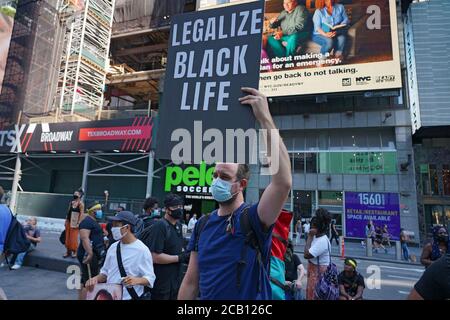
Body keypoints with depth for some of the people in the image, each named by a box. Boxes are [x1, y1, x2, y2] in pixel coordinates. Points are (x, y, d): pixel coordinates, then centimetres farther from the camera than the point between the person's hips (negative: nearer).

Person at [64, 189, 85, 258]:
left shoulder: (80, 204, -10)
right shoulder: (71, 202, 9)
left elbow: (81, 214, -14)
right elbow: (68, 212, 14)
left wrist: (78, 223, -18)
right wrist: (66, 221, 12)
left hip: (75, 223, -7)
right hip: (69, 222, 7)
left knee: (74, 238, -3)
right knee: (67, 237, 10)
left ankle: (75, 252, 9)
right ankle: (68, 251, 20)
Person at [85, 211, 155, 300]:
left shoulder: (142, 249, -15)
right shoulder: (113, 247, 4)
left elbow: (150, 278, -14)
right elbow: (105, 272, 14)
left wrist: (137, 280, -32)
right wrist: (96, 278, -4)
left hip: (129, 297, -5)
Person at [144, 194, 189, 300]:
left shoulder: (178, 225, 7)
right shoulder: (160, 226, -20)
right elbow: (155, 257, -24)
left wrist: (186, 255, 0)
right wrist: (180, 257, -20)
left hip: (176, 281, 8)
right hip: (161, 283, -8)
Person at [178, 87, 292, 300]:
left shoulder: (253, 219, -18)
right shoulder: (202, 224, -2)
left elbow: (283, 182, -37)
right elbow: (191, 281, 3)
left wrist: (265, 118, -37)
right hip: (206, 297, 4)